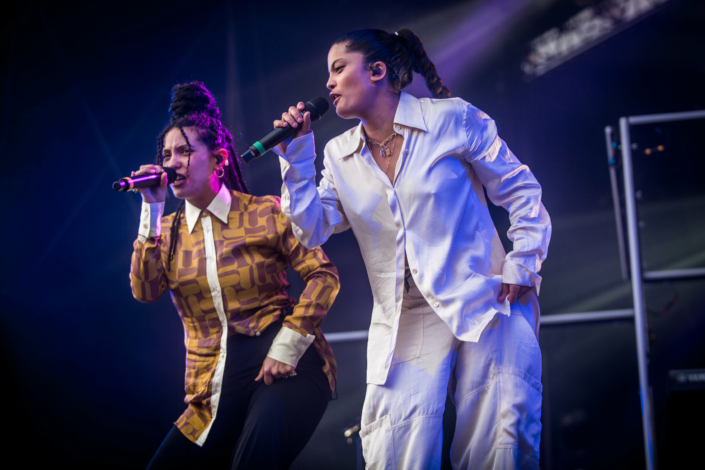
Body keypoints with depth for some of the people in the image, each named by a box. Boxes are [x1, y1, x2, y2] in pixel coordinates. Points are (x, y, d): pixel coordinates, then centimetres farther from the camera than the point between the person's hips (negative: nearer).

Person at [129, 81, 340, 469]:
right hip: (214, 389, 5)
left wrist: (287, 347, -13)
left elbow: (323, 275, -4)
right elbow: (145, 291, -3)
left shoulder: (266, 213, 3)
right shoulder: (166, 231, 14)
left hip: (283, 366, -5)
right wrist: (152, 211, -5)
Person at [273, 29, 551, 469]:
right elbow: (312, 229, 5)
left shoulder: (452, 119, 0)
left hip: (484, 304, -3)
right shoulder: (340, 154, 13)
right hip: (404, 322, 3)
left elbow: (522, 193, 3)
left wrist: (522, 267, -7)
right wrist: (295, 155, 0)